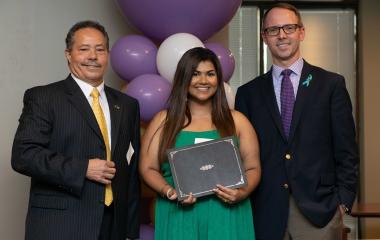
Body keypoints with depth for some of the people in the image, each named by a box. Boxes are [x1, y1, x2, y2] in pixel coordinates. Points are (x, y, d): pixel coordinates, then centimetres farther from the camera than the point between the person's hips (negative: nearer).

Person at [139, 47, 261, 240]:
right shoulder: (163, 121, 6)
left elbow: (253, 168, 7)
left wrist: (242, 192, -12)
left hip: (227, 216, 1)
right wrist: (169, 191, -13)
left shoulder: (236, 121, 7)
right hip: (178, 217, 0)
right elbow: (148, 168, 4)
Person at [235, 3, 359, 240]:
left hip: (319, 209, -1)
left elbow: (346, 151, 2)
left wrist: (343, 200, -4)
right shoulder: (248, 93, 8)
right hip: (266, 214, 1)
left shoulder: (331, 84, 4)